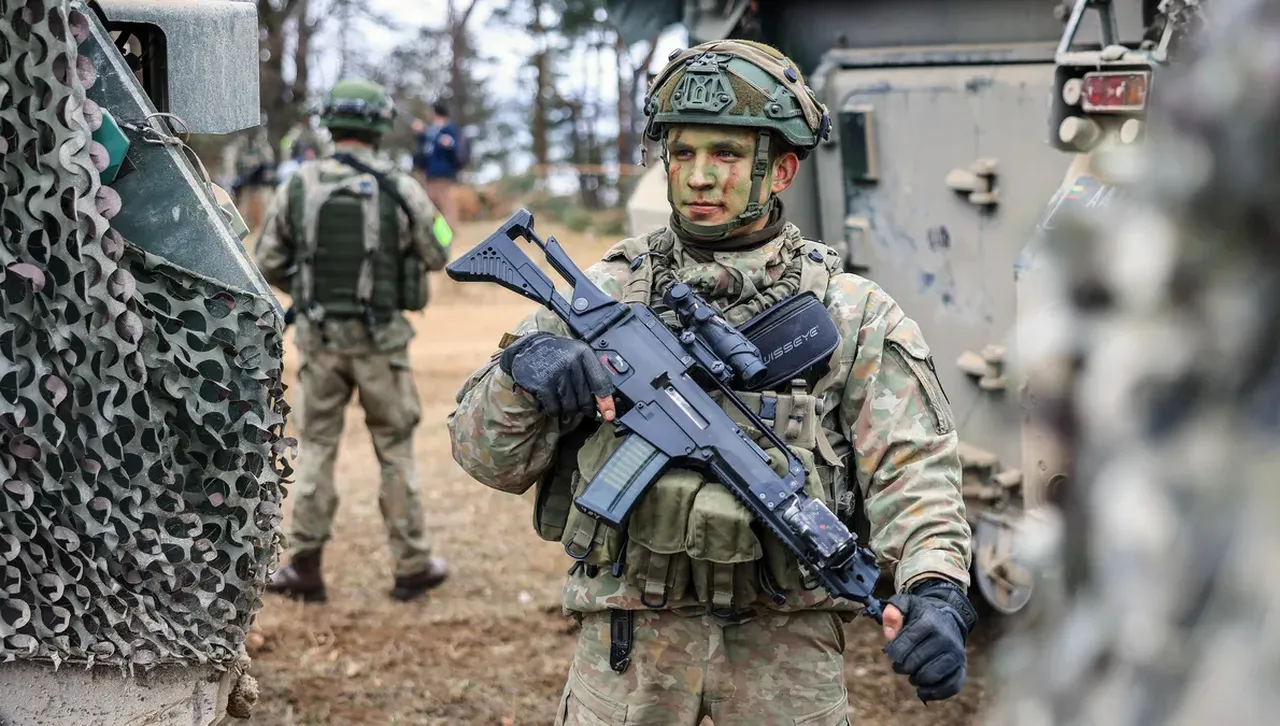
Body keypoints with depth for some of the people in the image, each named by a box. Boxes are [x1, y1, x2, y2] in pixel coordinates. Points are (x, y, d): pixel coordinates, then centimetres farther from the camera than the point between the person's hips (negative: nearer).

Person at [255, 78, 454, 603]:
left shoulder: (299, 186, -4)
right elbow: (437, 257, 3)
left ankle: (305, 567, 9)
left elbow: (268, 261, 2)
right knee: (395, 449, 10)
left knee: (315, 446, 11)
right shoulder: (400, 189, -9)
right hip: (380, 338, -1)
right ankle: (412, 567, 15)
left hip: (318, 336, 1)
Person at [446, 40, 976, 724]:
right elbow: (487, 456, 6)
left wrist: (935, 593, -25)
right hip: (625, 643, 1)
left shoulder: (854, 316, 2)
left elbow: (914, 482, -6)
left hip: (785, 646, -1)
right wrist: (521, 367, -16)